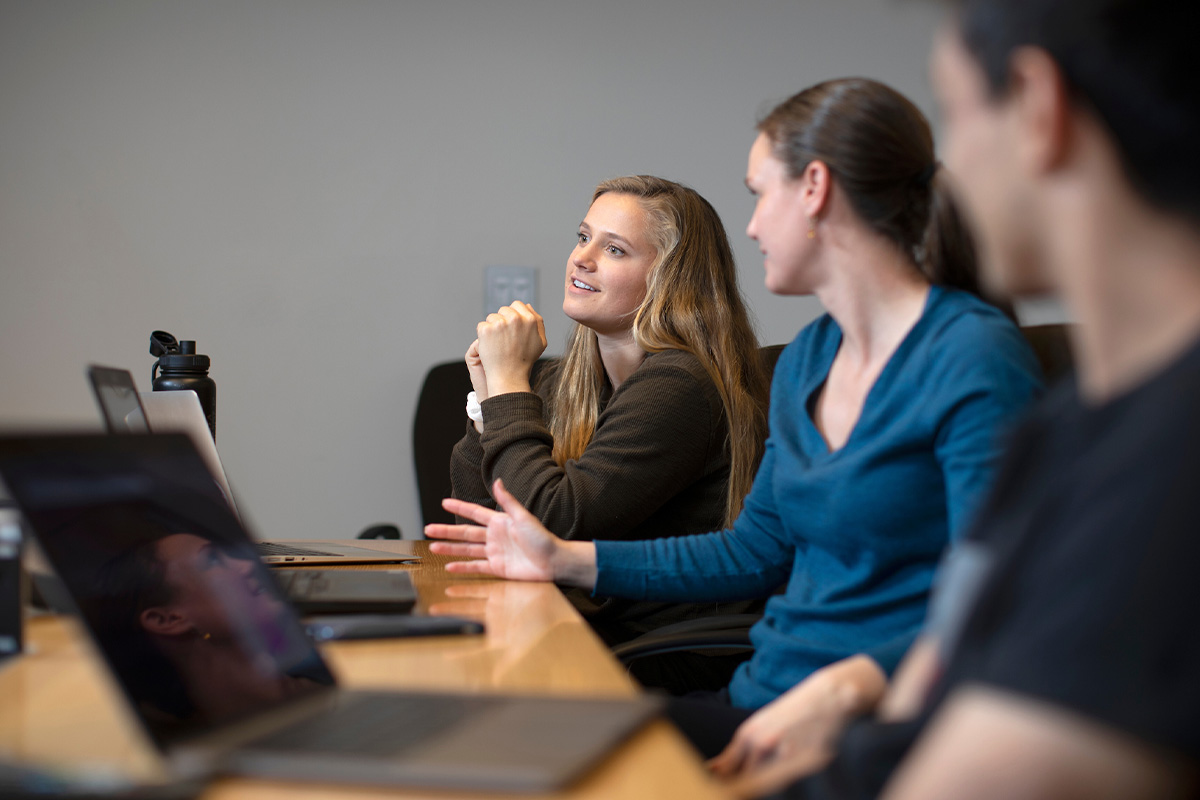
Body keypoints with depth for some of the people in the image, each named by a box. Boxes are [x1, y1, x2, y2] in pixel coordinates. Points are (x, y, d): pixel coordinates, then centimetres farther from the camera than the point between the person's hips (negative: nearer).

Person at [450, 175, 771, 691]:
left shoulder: (676, 387, -20)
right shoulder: (572, 379, 7)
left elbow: (554, 525, -25)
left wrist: (510, 381, -16)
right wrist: (488, 397, -4)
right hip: (594, 629, 8)